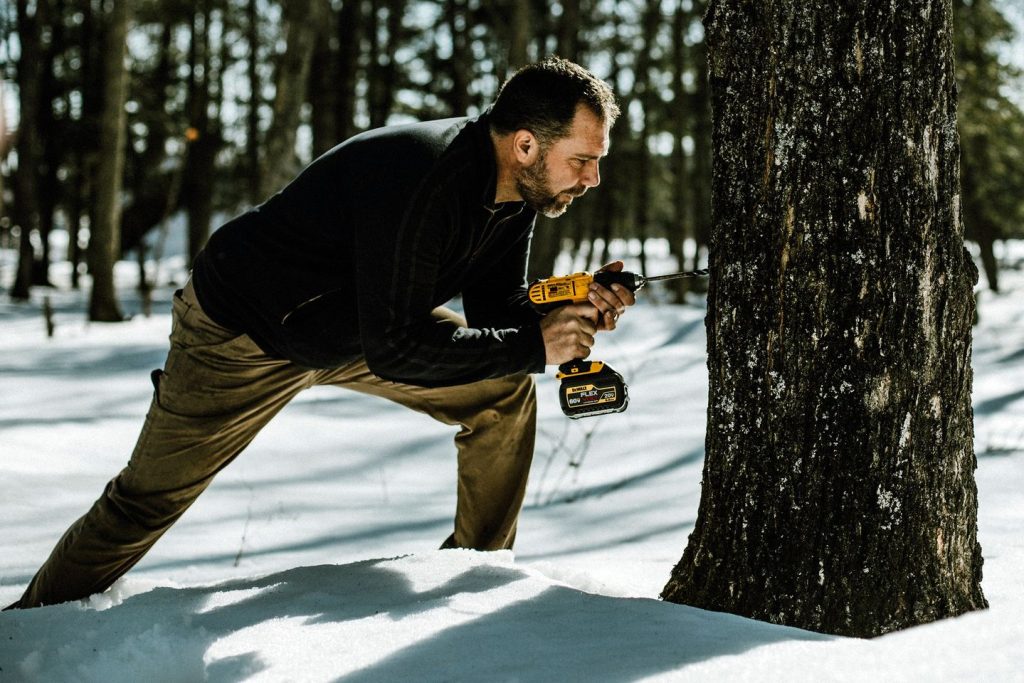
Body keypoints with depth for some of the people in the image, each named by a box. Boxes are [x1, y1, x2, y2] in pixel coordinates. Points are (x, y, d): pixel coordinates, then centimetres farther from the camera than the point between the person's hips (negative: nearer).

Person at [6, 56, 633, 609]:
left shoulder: (518, 187, -13)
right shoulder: (417, 178, -39)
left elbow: (499, 309, -3)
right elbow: (393, 353, -37)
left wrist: (575, 310, -23)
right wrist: (534, 345, -33)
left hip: (361, 322, 7)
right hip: (243, 333, -7)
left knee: (504, 391, -4)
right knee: (149, 499, 2)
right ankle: (33, 620, 24)